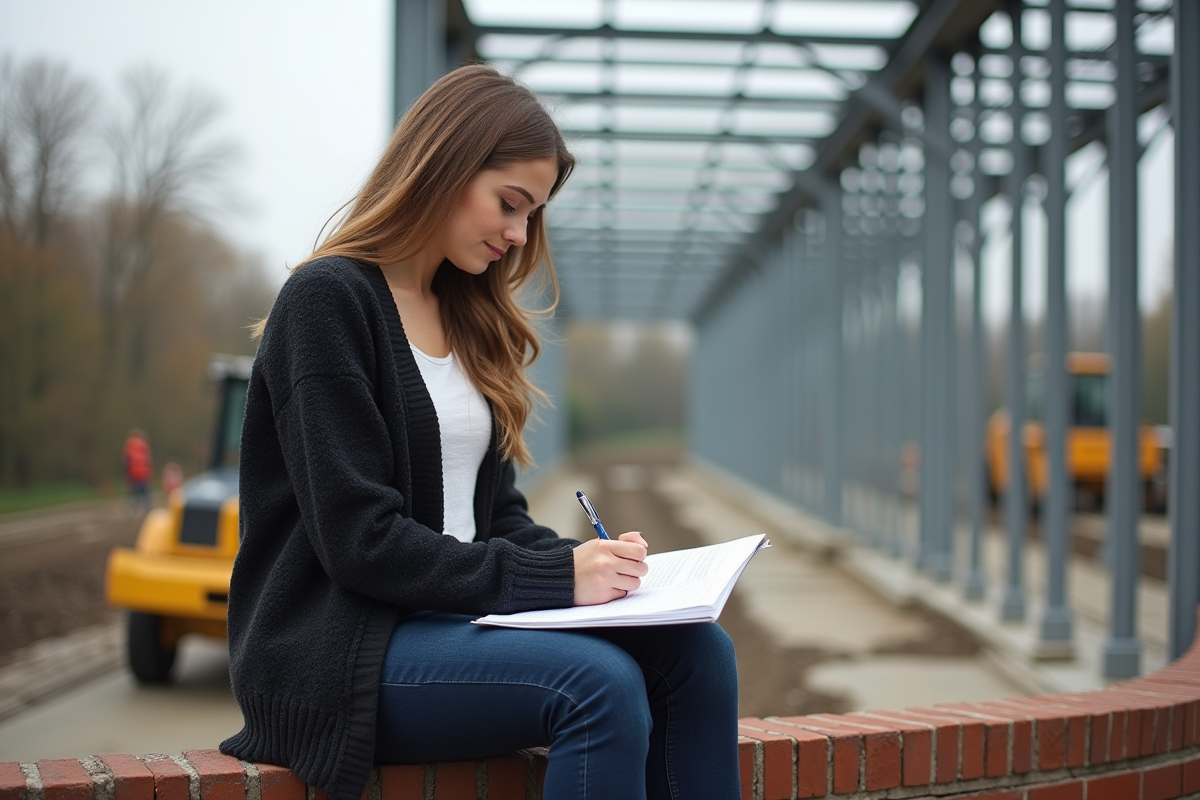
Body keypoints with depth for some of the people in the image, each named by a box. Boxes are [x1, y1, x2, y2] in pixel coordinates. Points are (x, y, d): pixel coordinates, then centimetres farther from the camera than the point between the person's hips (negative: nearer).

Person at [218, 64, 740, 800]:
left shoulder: (471, 319, 17)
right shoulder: (327, 299, -8)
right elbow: (359, 539, -16)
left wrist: (581, 562, -5)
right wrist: (557, 577, -18)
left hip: (454, 620, 8)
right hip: (336, 653, -7)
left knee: (695, 651, -15)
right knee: (599, 683, -30)